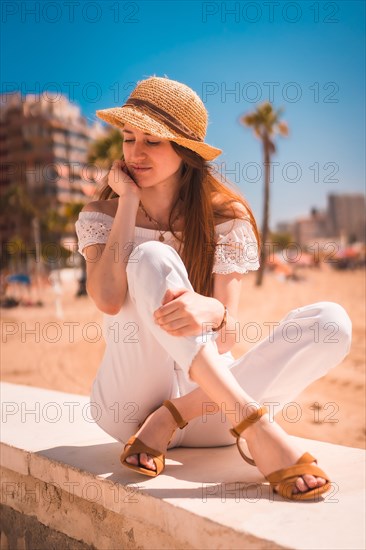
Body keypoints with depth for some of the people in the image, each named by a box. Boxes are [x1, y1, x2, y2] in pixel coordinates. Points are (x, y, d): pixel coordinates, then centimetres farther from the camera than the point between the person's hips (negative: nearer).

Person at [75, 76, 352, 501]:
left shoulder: (225, 217, 0)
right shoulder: (100, 216, 2)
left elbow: (228, 336, -10)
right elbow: (108, 300, -19)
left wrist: (211, 312, -35)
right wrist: (128, 200, -11)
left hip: (210, 407, 2)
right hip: (131, 401, -1)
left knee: (331, 321, -18)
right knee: (151, 258, -25)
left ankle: (171, 419, -22)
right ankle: (255, 425, -33)